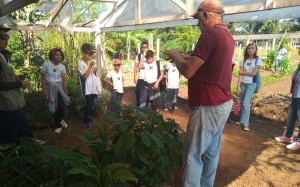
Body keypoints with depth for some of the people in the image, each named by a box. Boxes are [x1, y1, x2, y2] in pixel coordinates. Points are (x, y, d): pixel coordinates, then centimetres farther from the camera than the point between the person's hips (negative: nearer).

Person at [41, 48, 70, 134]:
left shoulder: (62, 67, 0)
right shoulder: (46, 65, -11)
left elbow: (64, 81, 4)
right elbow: (43, 79, -9)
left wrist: (66, 94, 3)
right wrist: (45, 93, -13)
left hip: (59, 87, 2)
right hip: (49, 88, -2)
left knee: (62, 106, -15)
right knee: (53, 108, 5)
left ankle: (60, 119, 18)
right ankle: (58, 125, 25)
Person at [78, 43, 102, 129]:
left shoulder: (89, 63, 13)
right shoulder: (80, 63, -9)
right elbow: (84, 76, -17)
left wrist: (95, 71, -1)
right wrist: (90, 67, -19)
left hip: (93, 87, 7)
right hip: (87, 89, -7)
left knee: (91, 105, 12)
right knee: (89, 105, -8)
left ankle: (89, 120, 23)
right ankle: (85, 122, 1)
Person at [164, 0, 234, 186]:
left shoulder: (211, 34, -18)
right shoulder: (226, 35, 12)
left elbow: (188, 71, -20)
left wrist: (175, 56, -2)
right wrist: (183, 55, 14)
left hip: (209, 106, -10)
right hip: (223, 103, 10)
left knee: (193, 155, 2)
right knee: (211, 152, 19)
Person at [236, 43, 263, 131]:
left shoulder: (258, 60, -5)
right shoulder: (243, 60, 3)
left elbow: (253, 73, -12)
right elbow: (240, 74, -3)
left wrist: (242, 72, -4)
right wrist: (238, 86, -11)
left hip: (251, 84, -4)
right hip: (242, 83, 4)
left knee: (246, 102, -12)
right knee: (242, 102, 6)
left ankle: (245, 123, -6)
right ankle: (242, 120, 17)